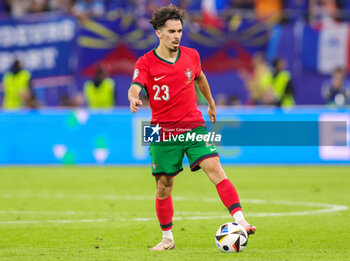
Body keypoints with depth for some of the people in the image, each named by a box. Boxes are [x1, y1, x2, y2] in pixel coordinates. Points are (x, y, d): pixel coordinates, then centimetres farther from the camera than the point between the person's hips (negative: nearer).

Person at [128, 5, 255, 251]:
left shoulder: (191, 56, 4)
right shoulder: (146, 63, -6)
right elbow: (135, 88, -22)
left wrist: (211, 103, 37)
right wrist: (134, 99, -45)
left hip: (193, 125, 1)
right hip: (163, 131, -1)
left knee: (215, 169, -16)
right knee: (164, 185, 5)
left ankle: (240, 221, -23)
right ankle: (167, 238, 21)